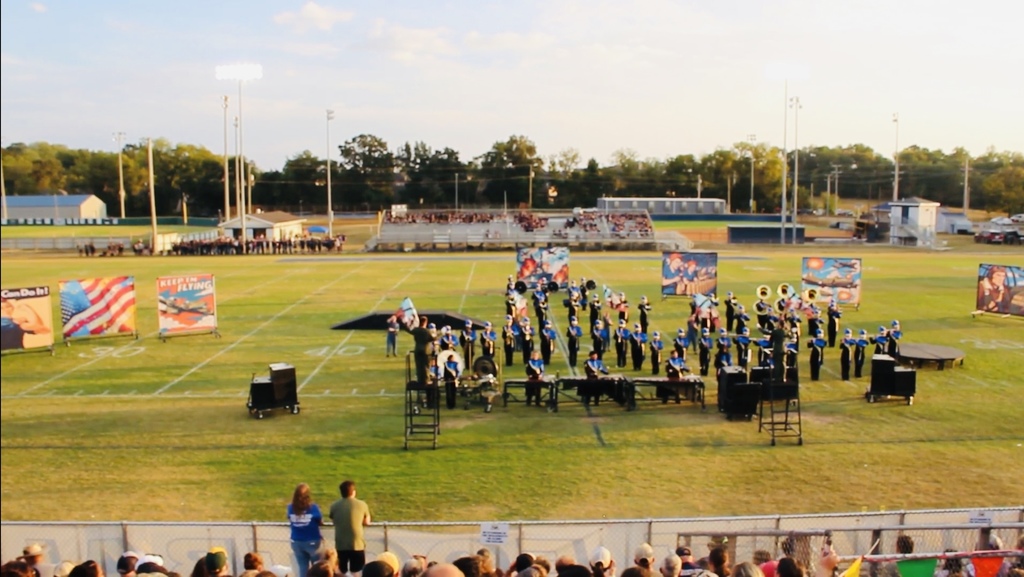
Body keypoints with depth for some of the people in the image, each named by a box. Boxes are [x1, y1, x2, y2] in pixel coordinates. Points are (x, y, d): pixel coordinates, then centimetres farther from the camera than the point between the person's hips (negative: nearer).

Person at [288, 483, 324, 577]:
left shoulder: (291, 507, -7)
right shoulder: (313, 507, -16)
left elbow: (290, 522, 5)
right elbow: (321, 522, -5)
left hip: (296, 542, 3)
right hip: (313, 542, -3)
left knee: (303, 568, 10)